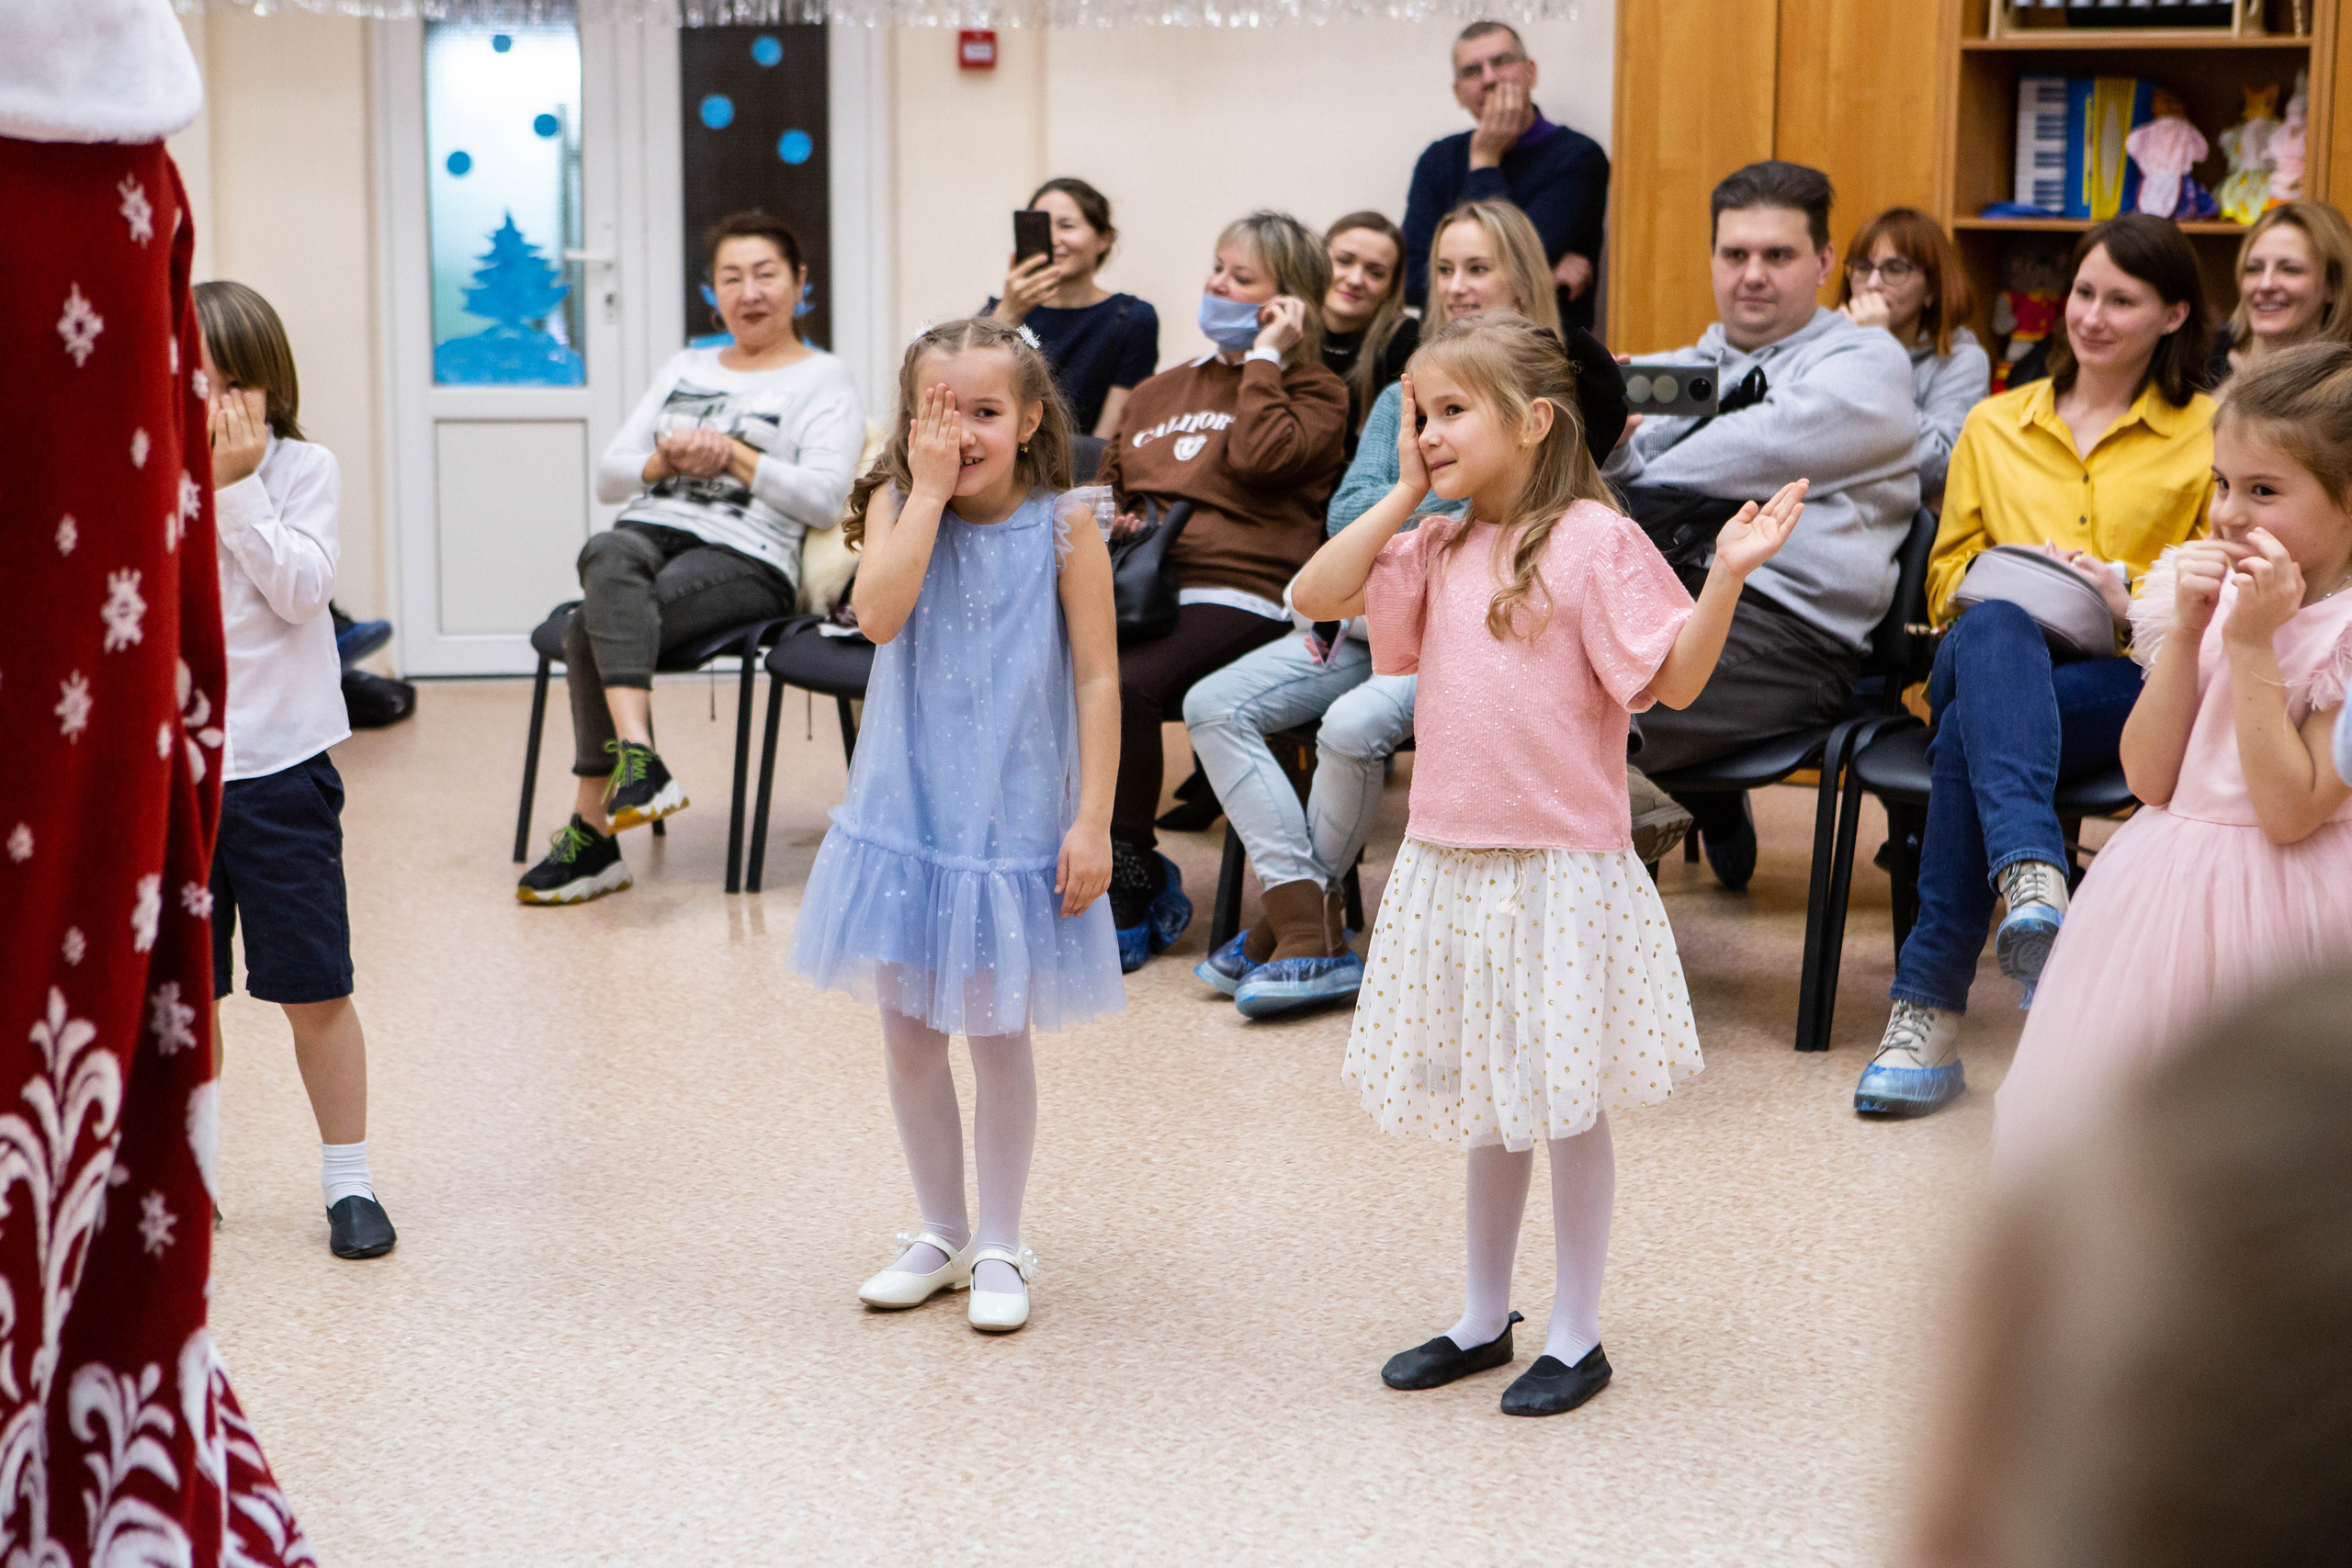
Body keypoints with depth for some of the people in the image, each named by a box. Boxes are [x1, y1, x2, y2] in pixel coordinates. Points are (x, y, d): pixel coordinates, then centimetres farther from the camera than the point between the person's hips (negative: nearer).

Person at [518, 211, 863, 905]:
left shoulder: (824, 381, 11)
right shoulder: (685, 368, 28)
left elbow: (824, 498, -5)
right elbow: (608, 477, 20)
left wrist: (732, 455, -9)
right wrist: (667, 459, -1)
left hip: (746, 557, -4)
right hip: (651, 531, 5)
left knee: (590, 629, -31)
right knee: (608, 555, -36)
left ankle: (591, 828, -29)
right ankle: (636, 757, -45)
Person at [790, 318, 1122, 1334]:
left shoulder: (1062, 524, -7)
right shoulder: (897, 505, -2)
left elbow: (1097, 680, -7)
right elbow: (878, 613, -21)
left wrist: (1092, 822, -12)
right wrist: (930, 489, -18)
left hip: (1015, 821, -2)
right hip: (905, 815, 3)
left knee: (998, 1038, 7)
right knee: (908, 1034, 10)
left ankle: (1000, 1248, 23)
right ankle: (940, 1234, 28)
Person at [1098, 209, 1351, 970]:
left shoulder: (1312, 392, 11)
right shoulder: (1158, 392, 29)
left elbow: (1259, 456, -10)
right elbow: (1108, 485, 35)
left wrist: (1263, 358, 0)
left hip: (1233, 594, -6)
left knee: (1127, 685, -33)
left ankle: (1130, 886, -16)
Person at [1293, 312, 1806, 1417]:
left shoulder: (1593, 540, -11)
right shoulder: (1438, 549, 8)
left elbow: (1674, 680, -14)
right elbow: (1316, 597, 1)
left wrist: (1726, 576, -28)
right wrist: (1402, 497, 0)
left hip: (1560, 866, -6)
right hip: (1450, 860, 6)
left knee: (1568, 1102, 4)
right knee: (1486, 1103, 18)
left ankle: (1576, 1335, 17)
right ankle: (1483, 1318, 31)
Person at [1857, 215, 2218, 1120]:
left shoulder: (2210, 434, 16)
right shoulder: (1994, 426, 25)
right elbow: (1945, 572, 24)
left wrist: (2132, 592, -9)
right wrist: (1994, 587, 0)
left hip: (2129, 684, -2)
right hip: (1994, 660, 2)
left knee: (1971, 725, -37)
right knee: (1996, 632, -41)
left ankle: (1929, 1006, -41)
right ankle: (2031, 878, -62)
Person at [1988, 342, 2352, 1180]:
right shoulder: (2211, 592, 3)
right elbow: (2150, 779, -1)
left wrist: (2253, 646, -21)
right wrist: (2185, 632, -10)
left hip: (2273, 906, -6)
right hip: (2167, 890, 6)